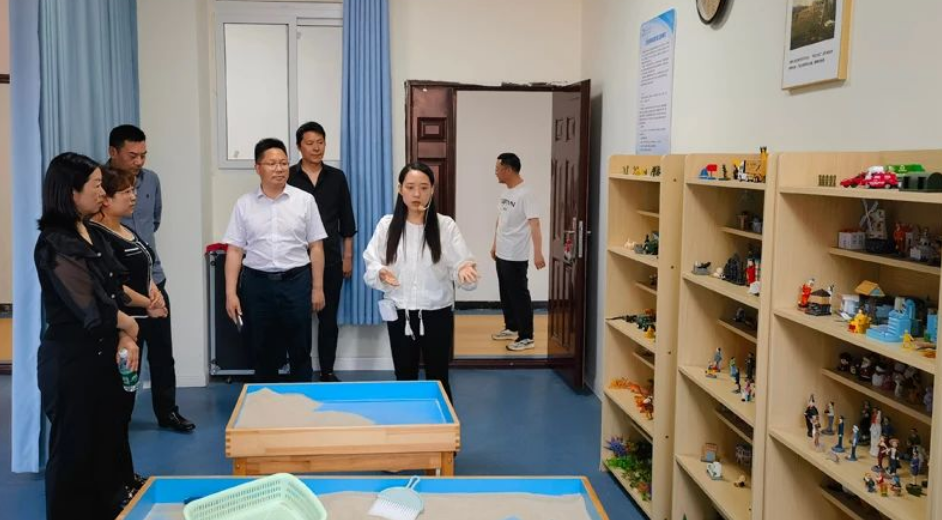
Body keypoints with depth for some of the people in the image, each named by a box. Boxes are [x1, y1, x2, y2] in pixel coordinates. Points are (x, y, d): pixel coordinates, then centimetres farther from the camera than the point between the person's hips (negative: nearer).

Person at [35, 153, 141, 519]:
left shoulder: (93, 235, 9)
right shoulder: (54, 245, -17)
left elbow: (112, 293, 8)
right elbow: (88, 307, -22)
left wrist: (124, 338, -7)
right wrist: (128, 325, -5)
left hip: (102, 355, 8)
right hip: (71, 361, -8)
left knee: (106, 442, 15)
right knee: (75, 450, 5)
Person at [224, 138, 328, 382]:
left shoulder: (304, 200, 0)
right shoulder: (244, 204, 3)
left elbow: (316, 247, 2)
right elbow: (234, 251, 3)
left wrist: (317, 287, -1)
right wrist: (230, 293, -3)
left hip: (296, 282, -1)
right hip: (257, 284, 1)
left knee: (300, 352, 7)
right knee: (263, 352, 11)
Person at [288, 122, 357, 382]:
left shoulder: (336, 177, 6)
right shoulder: (288, 177, -1)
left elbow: (346, 219, 8)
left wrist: (348, 256, 6)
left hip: (331, 259, 2)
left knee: (328, 317, 8)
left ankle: (327, 371, 19)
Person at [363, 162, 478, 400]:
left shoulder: (446, 225, -4)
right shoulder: (387, 225, -1)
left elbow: (460, 263, -8)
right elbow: (371, 264, 0)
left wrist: (465, 270, -31)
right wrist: (381, 273, -23)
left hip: (437, 314, -1)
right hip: (399, 314, 1)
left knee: (438, 379, 9)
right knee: (404, 378, 13)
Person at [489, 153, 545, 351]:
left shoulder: (525, 194, -19)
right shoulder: (506, 192, 9)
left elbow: (534, 223, -27)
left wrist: (538, 253, -34)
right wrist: (495, 244, 24)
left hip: (516, 257, -9)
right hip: (501, 254, 9)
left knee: (519, 295, -2)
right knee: (506, 294, 19)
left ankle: (526, 337, 6)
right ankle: (511, 328, 33)